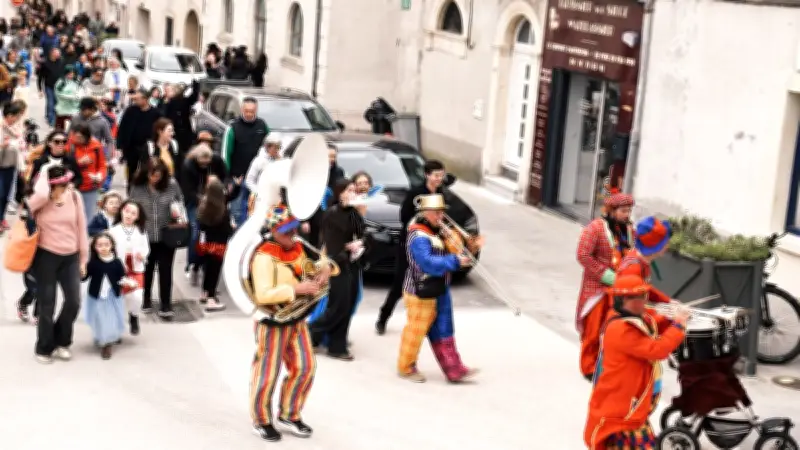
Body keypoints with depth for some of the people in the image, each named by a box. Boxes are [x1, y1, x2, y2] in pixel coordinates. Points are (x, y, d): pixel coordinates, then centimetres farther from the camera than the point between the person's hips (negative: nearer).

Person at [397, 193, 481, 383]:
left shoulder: (438, 230, 7)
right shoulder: (419, 236, -22)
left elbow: (446, 252, 17)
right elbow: (429, 263, -32)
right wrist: (455, 261, -33)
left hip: (439, 291, 9)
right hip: (421, 292, -9)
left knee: (443, 332, 11)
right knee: (416, 330, 6)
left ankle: (454, 370, 15)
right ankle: (406, 368, 23)